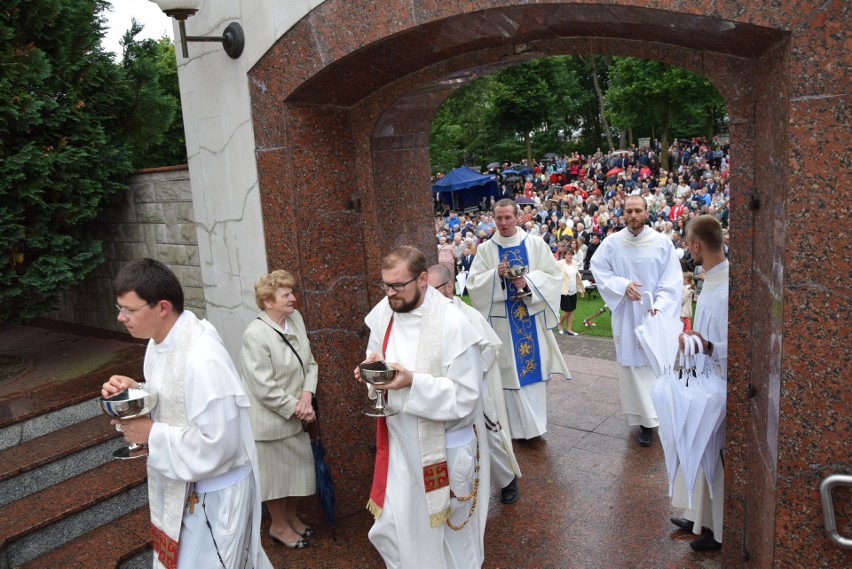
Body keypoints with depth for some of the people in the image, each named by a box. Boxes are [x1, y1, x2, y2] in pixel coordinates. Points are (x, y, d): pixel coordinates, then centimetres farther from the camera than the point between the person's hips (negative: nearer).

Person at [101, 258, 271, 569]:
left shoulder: (203, 359, -31)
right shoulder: (159, 342, -1)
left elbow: (216, 444, -29)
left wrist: (151, 434, -21)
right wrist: (136, 391, -8)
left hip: (213, 492, -9)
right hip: (181, 485, 9)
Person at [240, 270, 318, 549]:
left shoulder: (296, 319, -1)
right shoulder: (255, 334, -22)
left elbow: (310, 362, 4)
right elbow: (264, 387, -23)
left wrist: (306, 395, -10)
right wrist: (295, 408, -16)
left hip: (296, 415, 7)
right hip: (270, 419, -7)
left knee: (300, 466, 19)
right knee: (275, 473, 11)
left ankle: (291, 516, 43)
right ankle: (279, 526, 34)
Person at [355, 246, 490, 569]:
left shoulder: (453, 324, -22)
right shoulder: (383, 313, -4)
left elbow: (465, 395, -21)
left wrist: (413, 382, -30)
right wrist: (373, 367, -14)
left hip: (444, 446, -4)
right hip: (400, 441, 5)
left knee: (449, 527, 17)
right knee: (394, 527, 13)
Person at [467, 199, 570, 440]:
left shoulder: (536, 245, 1)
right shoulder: (485, 249, 1)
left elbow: (553, 275, -1)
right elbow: (473, 282, -2)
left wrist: (529, 282, -17)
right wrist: (495, 274, -18)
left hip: (531, 316, 1)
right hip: (502, 319, 0)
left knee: (534, 367, 6)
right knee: (509, 371, 4)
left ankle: (535, 421, 22)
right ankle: (517, 425, 15)